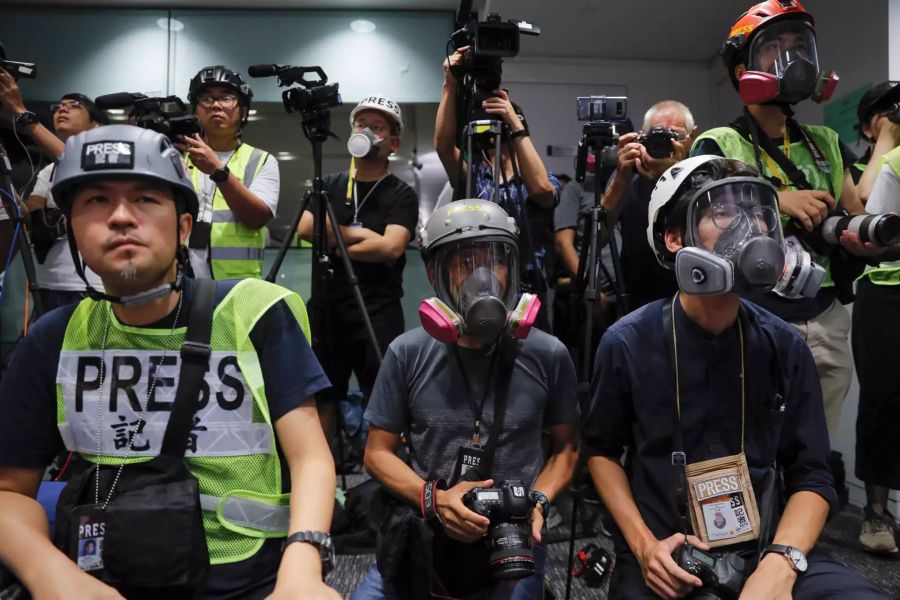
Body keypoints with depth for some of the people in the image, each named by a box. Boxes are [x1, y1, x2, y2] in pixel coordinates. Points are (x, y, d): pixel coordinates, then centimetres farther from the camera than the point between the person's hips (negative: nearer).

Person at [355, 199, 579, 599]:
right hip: (422, 535, 1)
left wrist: (538, 502, -10)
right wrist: (434, 499, -15)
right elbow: (378, 452, 0)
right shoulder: (407, 354, -7)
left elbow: (565, 447, 7)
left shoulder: (548, 356, -6)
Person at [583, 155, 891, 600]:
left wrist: (779, 564, -13)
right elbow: (602, 450, 5)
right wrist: (642, 545, -7)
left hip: (767, 554, 3)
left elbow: (811, 476, 4)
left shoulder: (785, 347, 1)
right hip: (667, 563, -2)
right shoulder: (627, 344, -7)